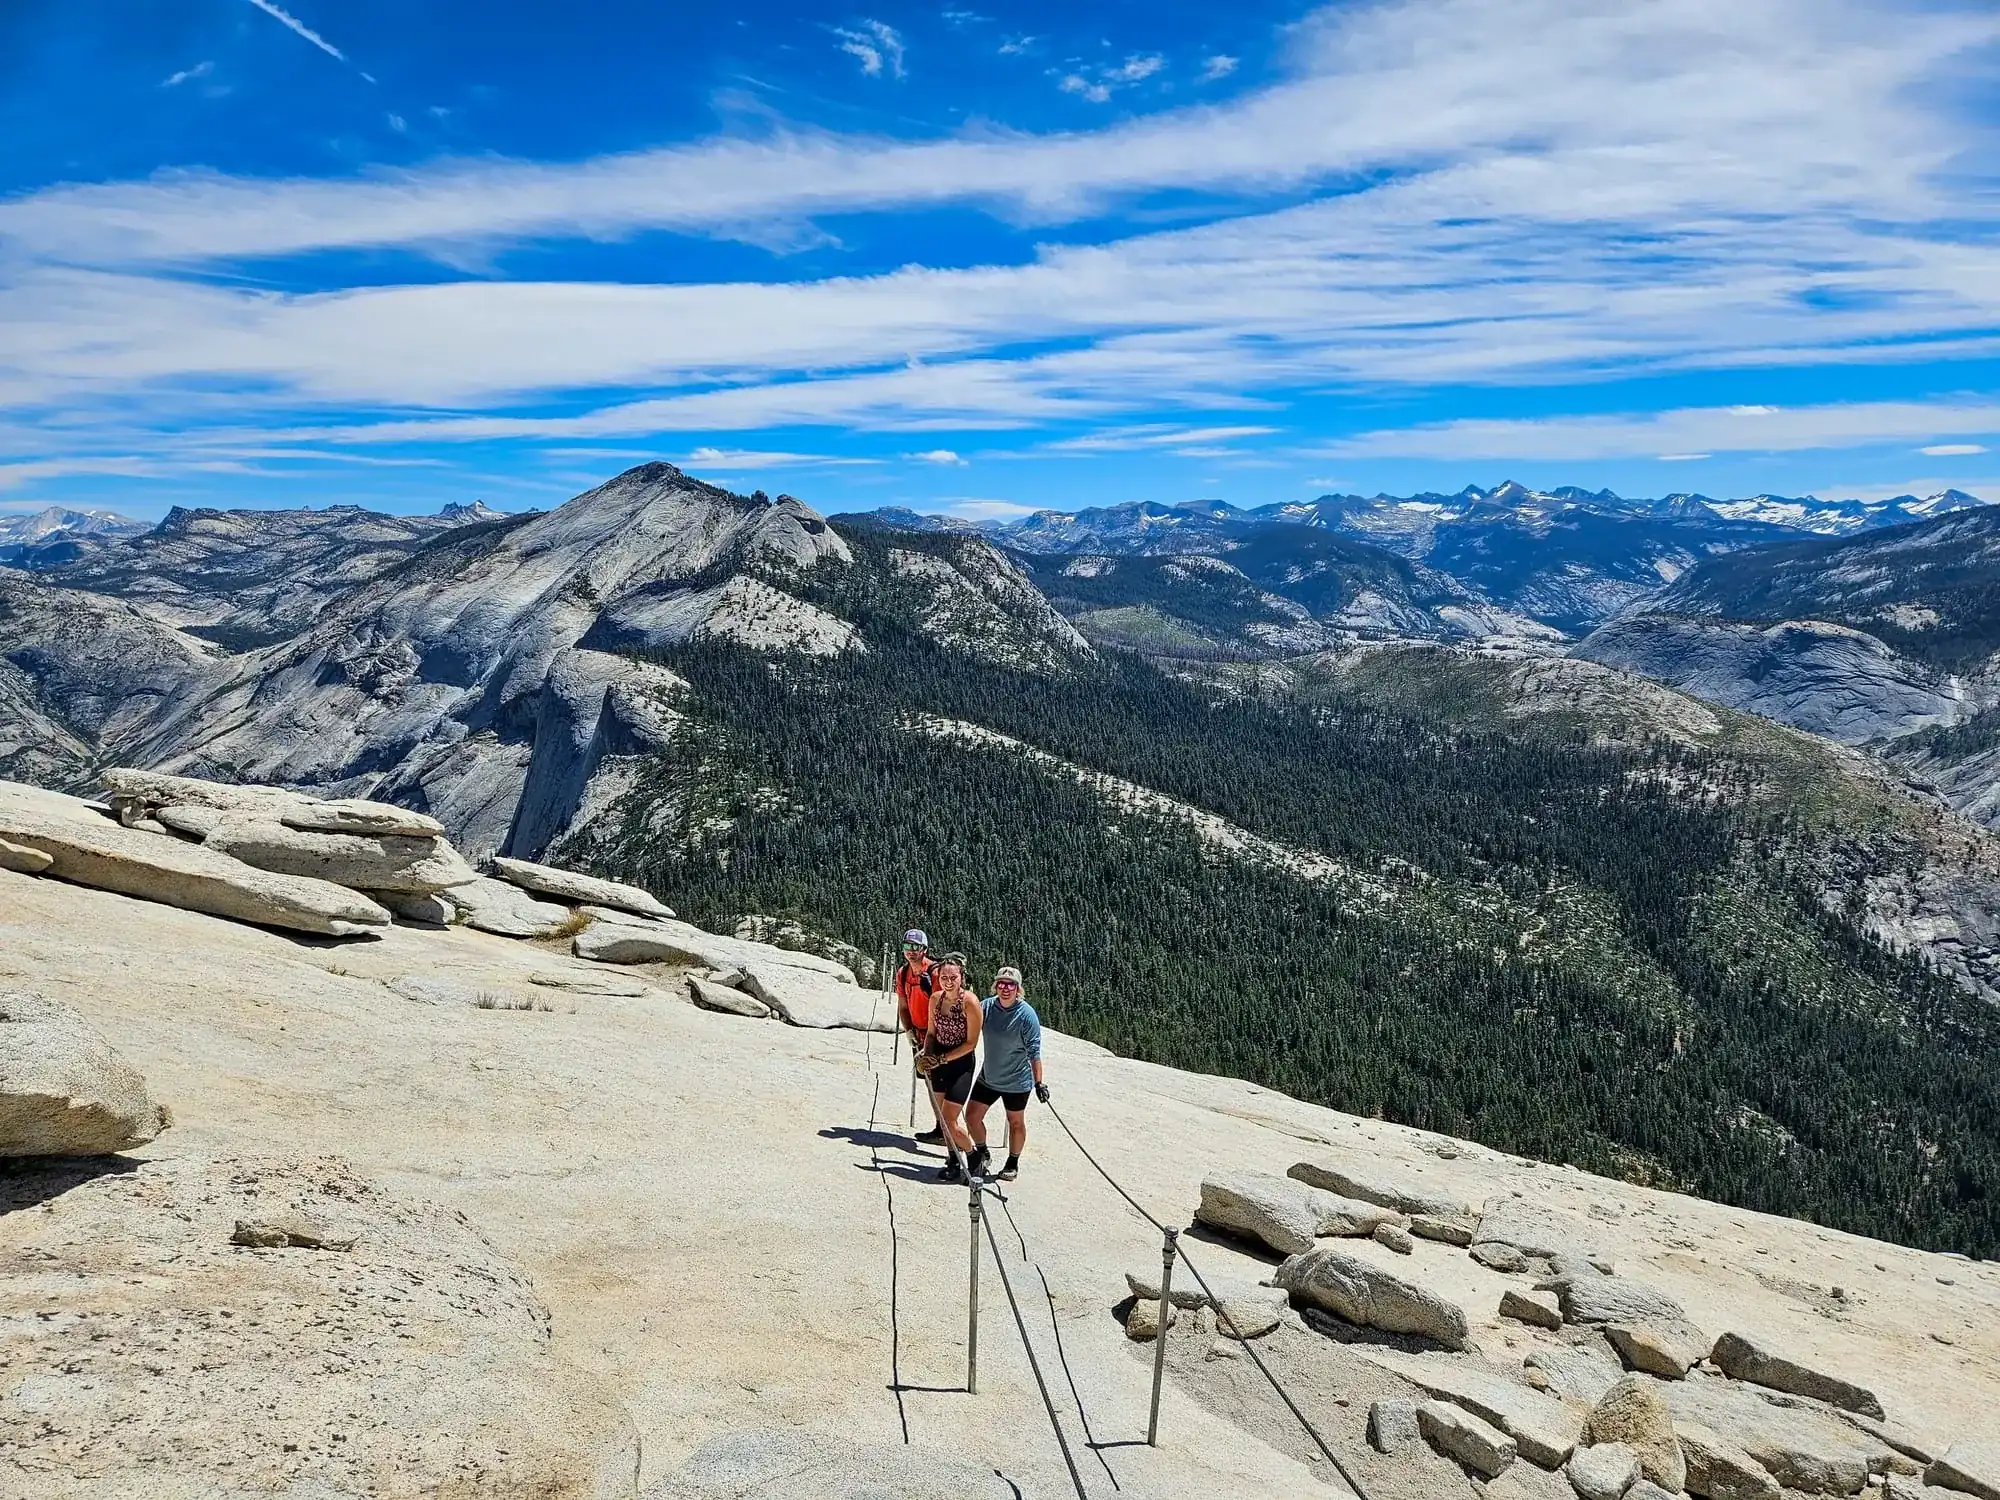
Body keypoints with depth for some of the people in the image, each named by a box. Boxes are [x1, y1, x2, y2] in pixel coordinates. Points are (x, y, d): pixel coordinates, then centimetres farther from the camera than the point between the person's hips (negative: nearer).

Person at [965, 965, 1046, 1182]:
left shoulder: (1026, 1014, -19)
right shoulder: (986, 1007, -9)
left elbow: (1034, 1052, -16)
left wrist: (1039, 1083, -16)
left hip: (1016, 1081, -4)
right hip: (988, 1077, 4)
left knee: (1015, 1122, 14)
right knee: (972, 1116, 6)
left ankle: (1013, 1164, 35)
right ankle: (981, 1153, 33)